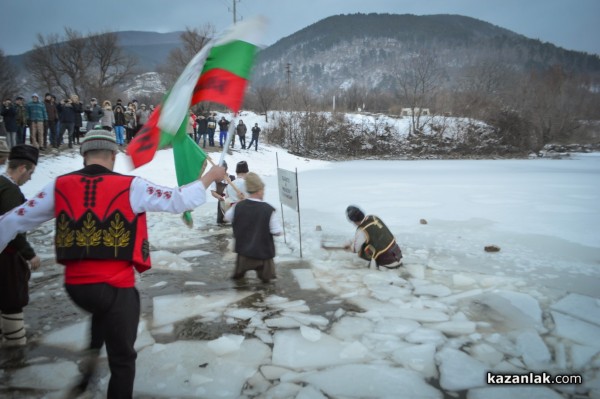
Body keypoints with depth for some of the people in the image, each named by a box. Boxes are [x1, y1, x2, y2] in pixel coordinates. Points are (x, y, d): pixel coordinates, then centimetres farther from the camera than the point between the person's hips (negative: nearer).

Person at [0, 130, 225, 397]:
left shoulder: (59, 186, 1)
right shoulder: (130, 187, -10)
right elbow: (179, 200, -7)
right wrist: (210, 177, 7)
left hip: (75, 286, 5)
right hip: (115, 285, -4)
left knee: (104, 309, 39)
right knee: (122, 359, 13)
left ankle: (92, 354, 20)